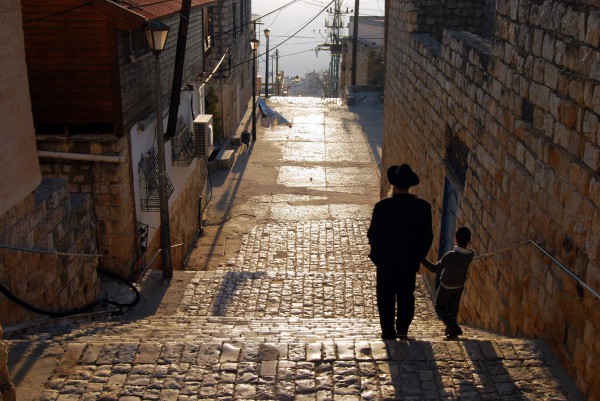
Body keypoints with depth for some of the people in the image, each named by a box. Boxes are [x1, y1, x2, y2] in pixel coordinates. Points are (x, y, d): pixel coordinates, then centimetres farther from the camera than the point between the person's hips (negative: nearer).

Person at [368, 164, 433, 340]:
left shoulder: (382, 206, -19)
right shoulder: (423, 206, -11)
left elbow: (373, 234, -11)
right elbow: (427, 236, -4)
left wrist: (377, 254, 8)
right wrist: (418, 256, 10)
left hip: (386, 261, -2)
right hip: (410, 262, 2)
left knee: (386, 298, 12)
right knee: (406, 297, 19)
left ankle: (388, 332, 18)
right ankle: (402, 330, 26)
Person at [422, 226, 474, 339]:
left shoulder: (451, 255, -35)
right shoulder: (470, 254, -19)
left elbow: (435, 268, -30)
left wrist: (422, 258, -27)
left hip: (446, 286, -5)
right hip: (460, 285, 5)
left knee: (440, 308, 9)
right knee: (453, 308, 21)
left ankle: (454, 328, -6)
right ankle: (450, 331, 31)